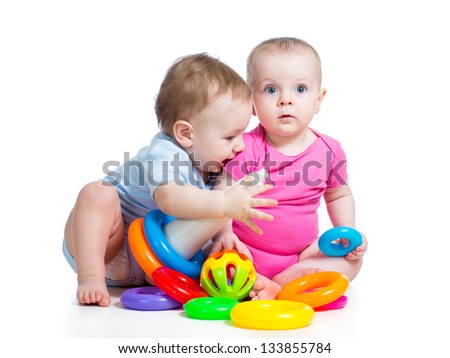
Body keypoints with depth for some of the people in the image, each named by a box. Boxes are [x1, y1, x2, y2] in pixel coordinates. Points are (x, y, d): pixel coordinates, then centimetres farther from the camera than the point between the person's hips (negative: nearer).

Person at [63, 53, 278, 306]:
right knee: (98, 193, -35)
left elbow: (212, 210, 5)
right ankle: (91, 277, -31)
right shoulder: (163, 156, -29)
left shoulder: (208, 161, -2)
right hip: (106, 246, -6)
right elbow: (171, 199, -50)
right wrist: (225, 204, -60)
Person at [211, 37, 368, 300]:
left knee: (352, 260, -13)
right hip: (247, 253, -3)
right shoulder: (247, 148, -13)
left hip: (302, 254, 4)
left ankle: (283, 282, -25)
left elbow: (338, 195, 15)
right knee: (216, 262, -27)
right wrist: (224, 234, -33)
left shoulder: (329, 151, -2)